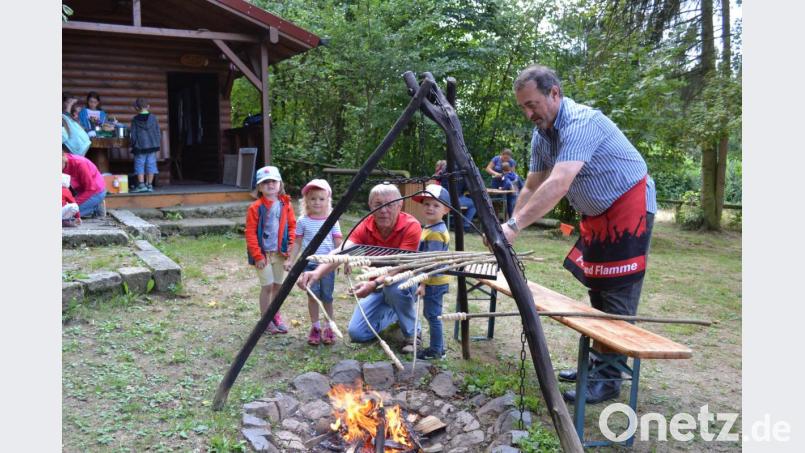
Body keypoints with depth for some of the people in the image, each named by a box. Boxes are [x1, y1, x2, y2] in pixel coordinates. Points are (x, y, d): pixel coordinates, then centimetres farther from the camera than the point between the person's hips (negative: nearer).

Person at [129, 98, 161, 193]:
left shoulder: (135, 119, -3)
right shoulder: (153, 118, 1)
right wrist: (157, 143, 15)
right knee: (150, 165, 6)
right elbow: (158, 133, 4)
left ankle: (141, 185, -4)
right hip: (152, 146, 2)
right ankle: (149, 185, 7)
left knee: (140, 165, 3)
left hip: (140, 147, -2)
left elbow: (133, 135, -1)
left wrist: (133, 145, 11)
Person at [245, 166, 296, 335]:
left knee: (278, 285, 12)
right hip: (263, 253, -4)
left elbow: (292, 227, 6)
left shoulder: (286, 205, 1)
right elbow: (250, 233, -9)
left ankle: (276, 316, 28)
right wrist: (257, 256, -12)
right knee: (267, 286, -2)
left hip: (280, 253, 4)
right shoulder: (255, 207, -10)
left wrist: (289, 250, -2)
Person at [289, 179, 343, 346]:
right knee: (312, 296, 4)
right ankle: (315, 327, 16)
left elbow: (338, 243, 0)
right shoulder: (303, 221, 3)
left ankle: (328, 328, 15)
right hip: (309, 264, 1)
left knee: (327, 296, 3)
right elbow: (297, 243, 8)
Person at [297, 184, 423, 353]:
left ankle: (412, 332, -11)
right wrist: (317, 272, -52)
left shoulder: (411, 226, -25)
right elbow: (341, 252, -33)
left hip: (403, 282, -4)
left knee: (395, 287, -39)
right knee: (357, 333, -9)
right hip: (377, 286, 4)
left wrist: (374, 284, -50)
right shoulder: (365, 227, -17)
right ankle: (393, 313, 21)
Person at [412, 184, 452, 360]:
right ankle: (438, 348, 27)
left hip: (434, 282, -10)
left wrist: (423, 283, -20)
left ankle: (435, 351, 11)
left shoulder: (435, 233, -20)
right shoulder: (430, 228, 11)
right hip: (433, 282, 10)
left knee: (433, 315, 0)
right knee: (431, 314, 17)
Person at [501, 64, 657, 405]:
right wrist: (508, 228, -5)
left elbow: (558, 184, -40)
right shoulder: (541, 135, 2)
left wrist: (515, 225, -45)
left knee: (617, 295, -9)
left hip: (629, 206, -9)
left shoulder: (580, 122, -28)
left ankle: (609, 380, -3)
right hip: (596, 214, 9)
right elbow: (532, 187, 6)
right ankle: (599, 362, 24)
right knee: (598, 290, 13)